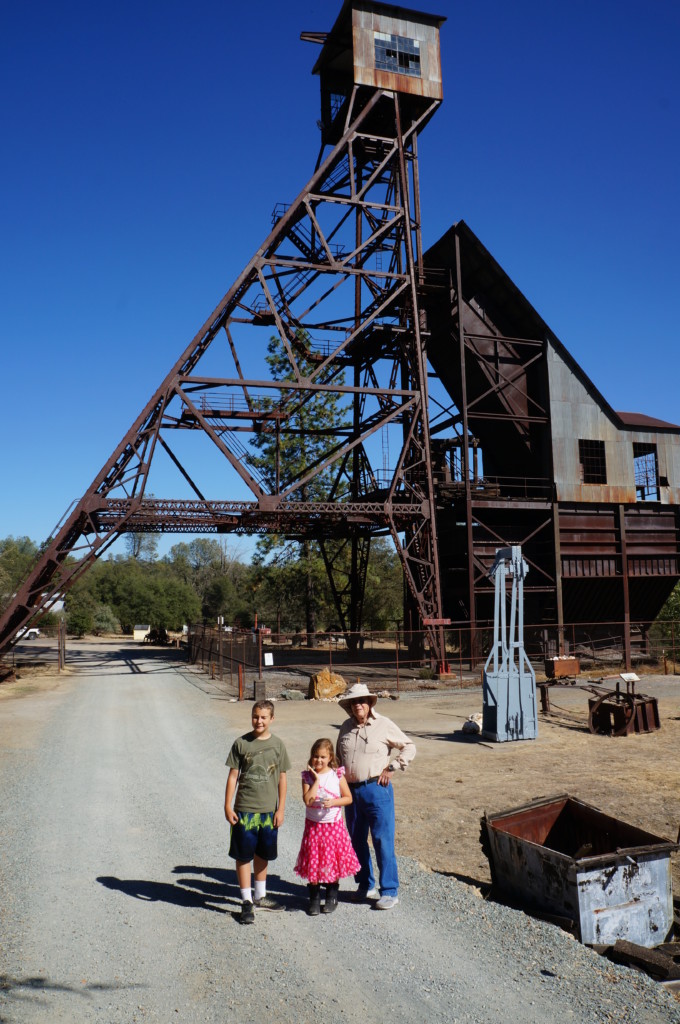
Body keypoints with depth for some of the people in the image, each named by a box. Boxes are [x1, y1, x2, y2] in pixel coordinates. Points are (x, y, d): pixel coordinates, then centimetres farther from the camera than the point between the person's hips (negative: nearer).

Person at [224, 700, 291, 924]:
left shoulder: (277, 745, -1)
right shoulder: (241, 743, -6)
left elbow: (282, 778, 3)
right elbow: (233, 775, -2)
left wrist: (280, 809, 1)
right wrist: (228, 806, -5)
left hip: (269, 810, 2)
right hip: (244, 809, -2)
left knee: (262, 854, 16)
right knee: (243, 855, 4)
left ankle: (260, 896, 33)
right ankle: (246, 902, 17)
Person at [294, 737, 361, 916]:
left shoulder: (337, 775, -6)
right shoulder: (308, 776, -6)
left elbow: (348, 798, -1)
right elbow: (307, 800, -18)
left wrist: (333, 802, -17)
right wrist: (316, 779, -20)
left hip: (334, 825, 0)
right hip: (313, 825, 0)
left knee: (333, 861, 7)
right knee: (313, 862, 4)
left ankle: (332, 897, 25)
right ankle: (314, 898, 20)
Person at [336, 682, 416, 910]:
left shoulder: (384, 725, -5)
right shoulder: (346, 727, 8)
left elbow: (409, 748, -1)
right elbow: (339, 755, 23)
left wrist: (392, 768, -7)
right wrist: (340, 775, 10)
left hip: (376, 789, -5)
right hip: (351, 790, 5)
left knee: (383, 840, -4)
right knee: (356, 840, 13)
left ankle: (390, 892, 6)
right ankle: (365, 885, 28)